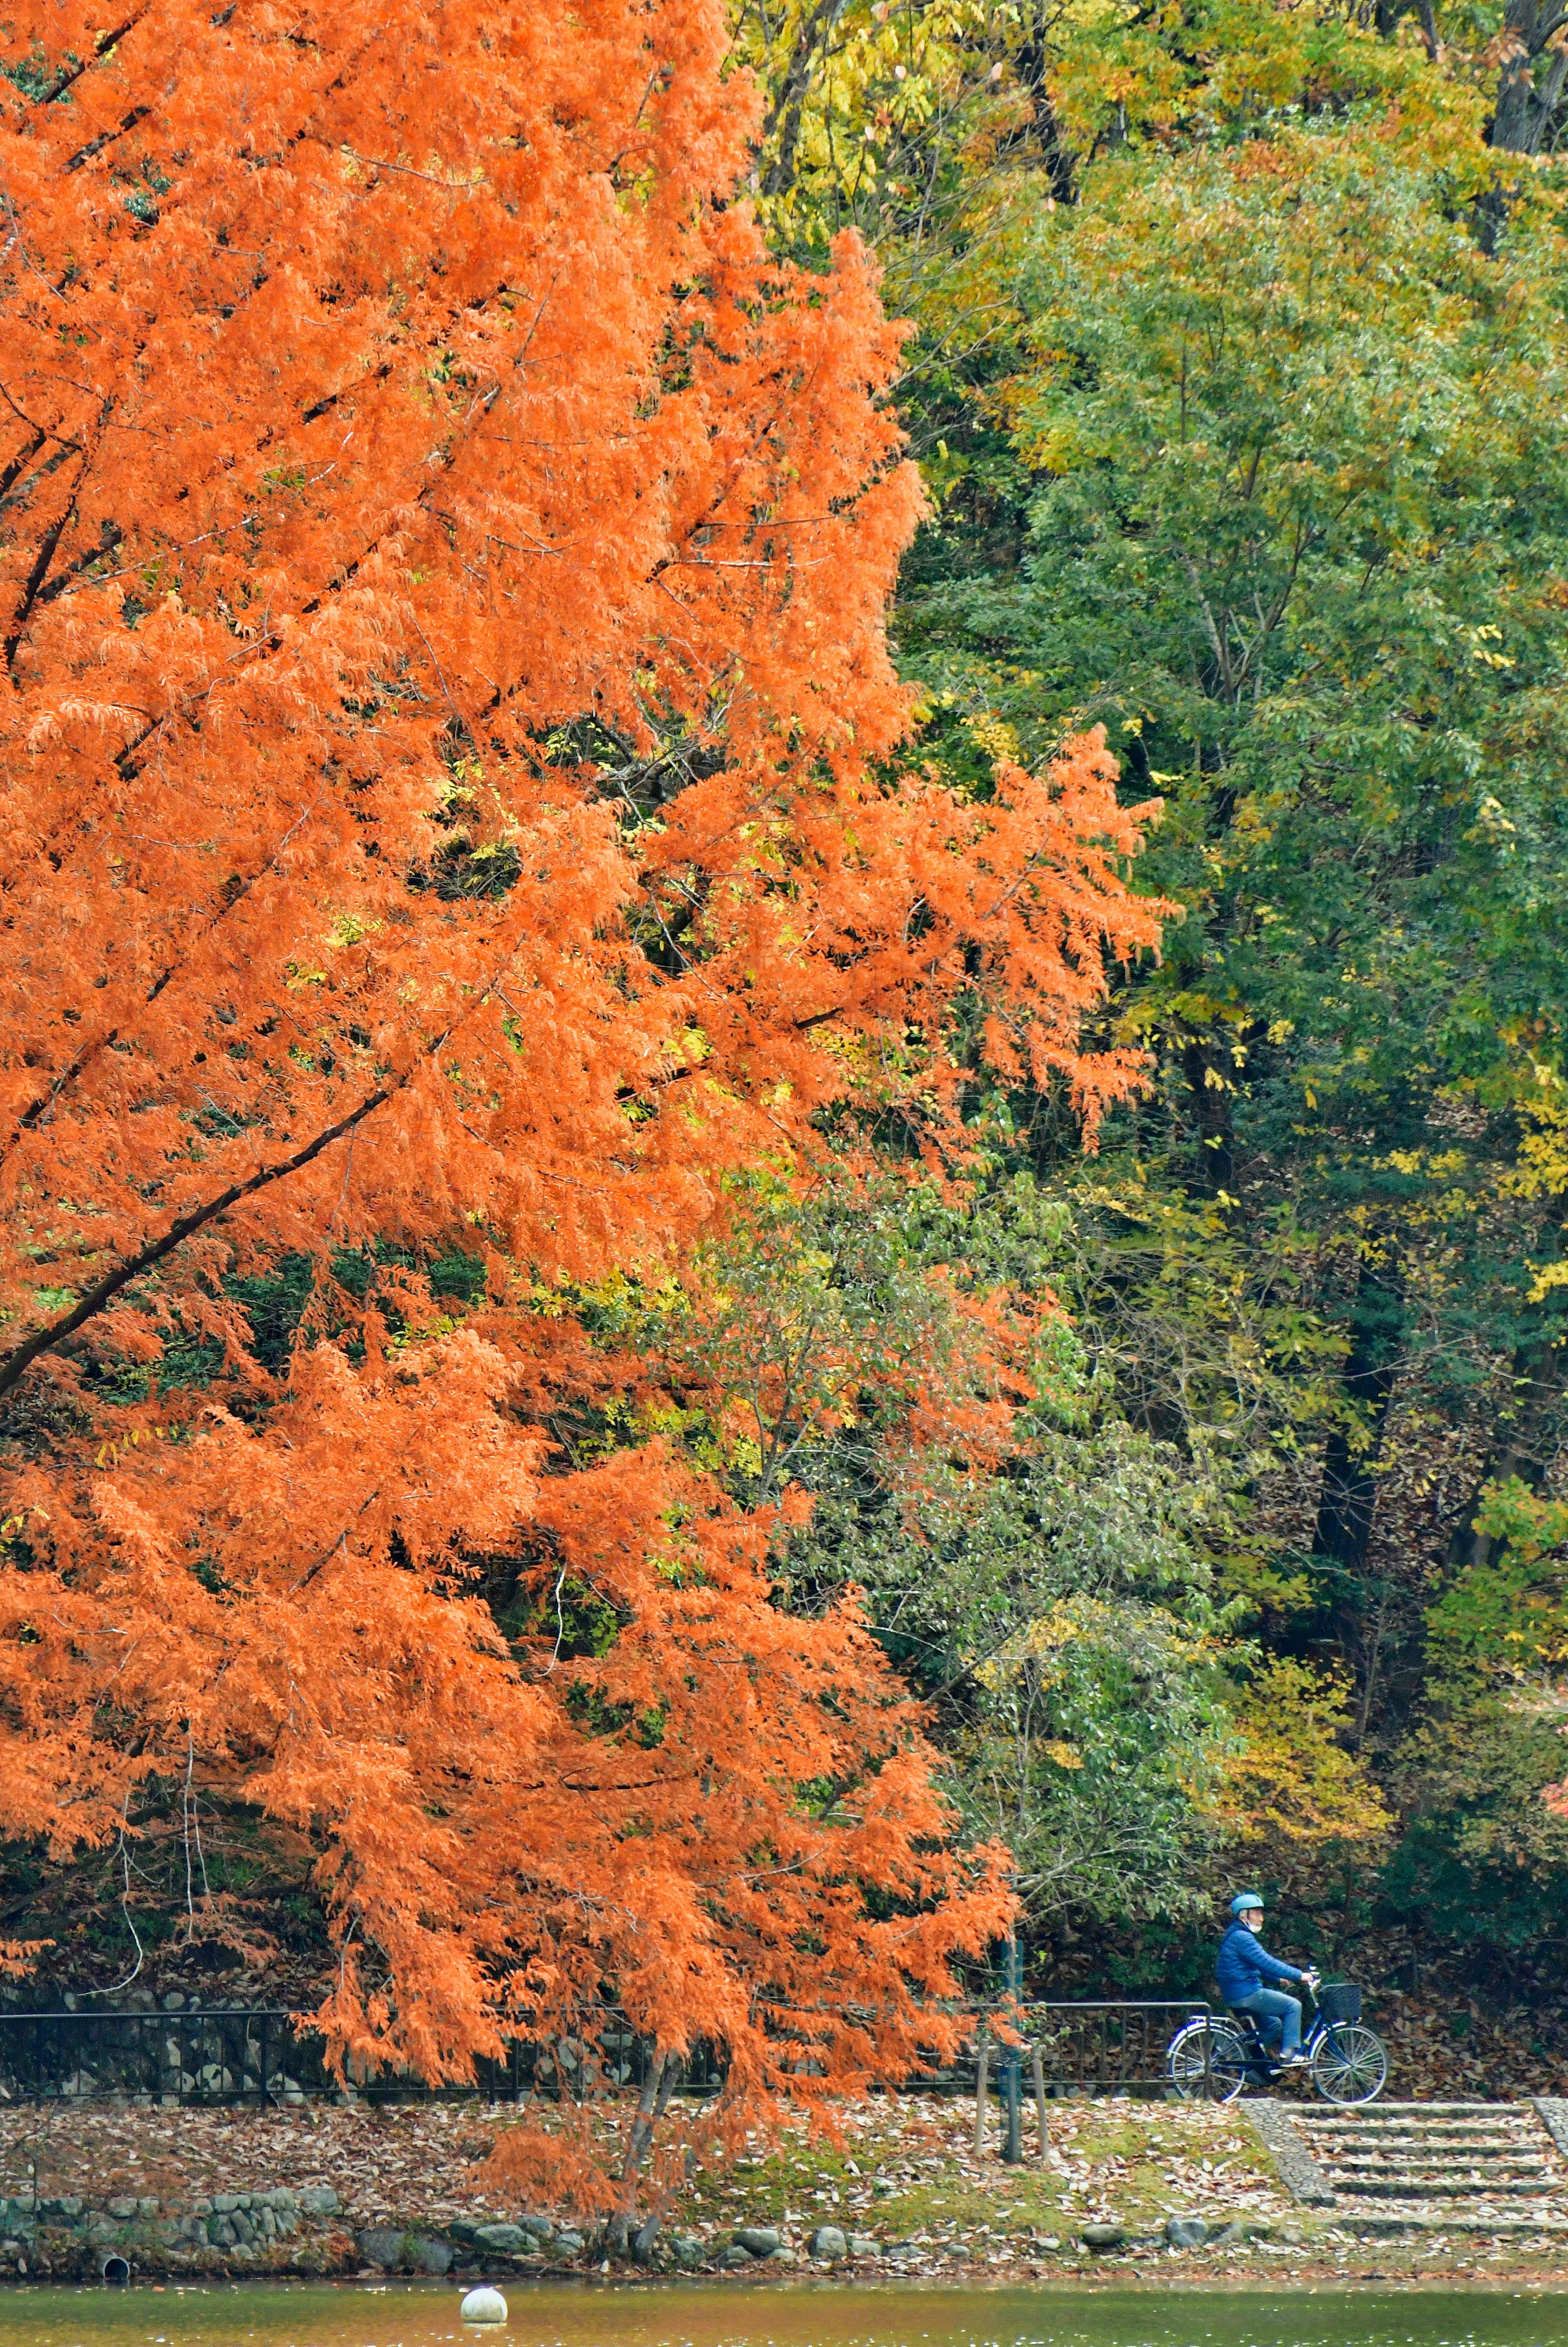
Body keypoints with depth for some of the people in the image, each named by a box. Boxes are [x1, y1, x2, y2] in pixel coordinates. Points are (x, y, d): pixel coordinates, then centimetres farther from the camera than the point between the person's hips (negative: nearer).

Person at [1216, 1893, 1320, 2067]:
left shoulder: (1240, 1936, 19)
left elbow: (1260, 1965, 27)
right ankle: (1290, 2053, -10)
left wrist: (1279, 1979, 20)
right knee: (1294, 2006, -8)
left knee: (1274, 2025, 24)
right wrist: (1299, 1976, -19)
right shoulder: (1241, 1937, -15)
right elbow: (1266, 1963, -22)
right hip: (1248, 1994, -11)